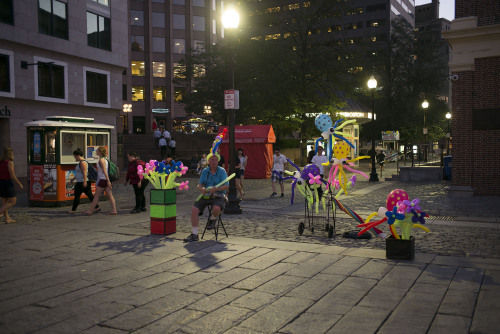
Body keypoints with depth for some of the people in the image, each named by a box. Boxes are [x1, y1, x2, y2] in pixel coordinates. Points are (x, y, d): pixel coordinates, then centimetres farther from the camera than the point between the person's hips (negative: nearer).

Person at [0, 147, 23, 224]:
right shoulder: (10, 162, -14)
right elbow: (12, 176, -17)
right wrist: (19, 184, -7)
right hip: (8, 183, -8)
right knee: (13, 202, 2)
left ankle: (7, 219, 16)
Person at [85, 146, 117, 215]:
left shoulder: (101, 159, -13)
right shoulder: (105, 159, 14)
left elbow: (104, 171, -19)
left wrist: (108, 181, -23)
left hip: (102, 179, -9)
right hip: (106, 179, 9)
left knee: (96, 195, 0)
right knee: (110, 195, 5)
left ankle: (90, 211, 7)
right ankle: (114, 210, 2)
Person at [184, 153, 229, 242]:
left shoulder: (222, 171, -4)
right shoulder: (205, 171, 8)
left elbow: (226, 186, -11)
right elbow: (199, 185, 6)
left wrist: (216, 189, -29)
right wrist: (201, 189, -19)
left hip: (218, 196, -4)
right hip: (206, 196, 4)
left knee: (216, 209, -37)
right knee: (194, 209, -19)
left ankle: (213, 219, 2)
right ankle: (194, 234, -11)